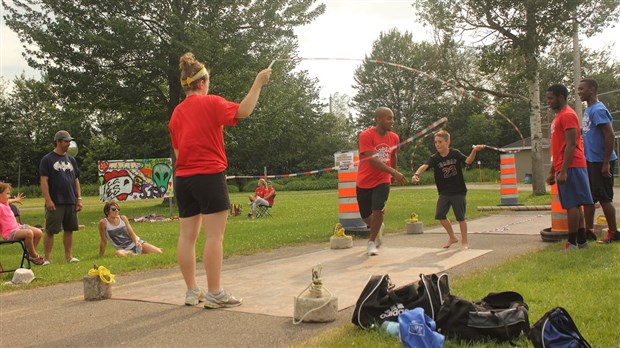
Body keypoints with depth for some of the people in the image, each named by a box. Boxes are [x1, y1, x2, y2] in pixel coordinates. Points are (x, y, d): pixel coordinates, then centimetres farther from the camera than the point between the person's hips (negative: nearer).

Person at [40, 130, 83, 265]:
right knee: (50, 231, -2)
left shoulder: (71, 159, 14)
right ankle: (47, 258, 3)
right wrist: (48, 200, -15)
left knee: (69, 229, 9)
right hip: (55, 202, -5)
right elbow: (44, 181, -8)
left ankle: (69, 256, 17)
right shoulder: (47, 159, -3)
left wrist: (79, 198, 9)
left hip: (71, 202, 5)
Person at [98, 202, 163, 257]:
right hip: (124, 249, -3)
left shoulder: (123, 218, 0)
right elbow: (103, 241, -3)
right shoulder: (103, 223, -8)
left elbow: (131, 233, -1)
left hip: (136, 243, 3)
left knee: (158, 252, -14)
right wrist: (101, 256, -1)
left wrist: (137, 242, -19)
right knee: (118, 253, -41)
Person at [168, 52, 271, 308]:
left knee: (187, 235, 8)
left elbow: (177, 149, 16)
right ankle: (214, 293, -3)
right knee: (214, 236, -4)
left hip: (183, 178, 7)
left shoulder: (177, 112, 14)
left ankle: (192, 291, 15)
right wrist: (258, 83, -7)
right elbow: (243, 111, -15)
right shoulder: (210, 103, -5)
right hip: (209, 175, -7)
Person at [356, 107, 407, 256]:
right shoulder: (366, 135, -18)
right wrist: (394, 172, -32)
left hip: (382, 181, 2)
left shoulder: (394, 137, 0)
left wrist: (393, 175, 27)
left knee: (377, 210, -18)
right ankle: (378, 228, 45)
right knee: (366, 216, 9)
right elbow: (372, 160, -26)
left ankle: (371, 242, 2)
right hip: (364, 182, -2)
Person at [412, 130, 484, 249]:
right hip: (444, 192, 2)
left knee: (460, 217, 3)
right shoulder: (434, 158, -8)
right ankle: (452, 237, 19)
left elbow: (468, 161, -17)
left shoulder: (455, 153, -7)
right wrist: (416, 174, -43)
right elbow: (424, 166, -24)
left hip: (458, 191, -2)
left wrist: (474, 151, -36)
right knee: (440, 215, -2)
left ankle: (464, 241, 20)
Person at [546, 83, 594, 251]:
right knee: (574, 204, 11)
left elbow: (571, 145, -18)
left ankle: (572, 243, -7)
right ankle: (582, 241, 16)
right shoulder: (558, 116, 21)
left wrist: (563, 171, -22)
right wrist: (552, 172, 23)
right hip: (563, 169, 10)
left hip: (570, 167, -10)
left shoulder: (568, 115, -10)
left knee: (572, 205, -9)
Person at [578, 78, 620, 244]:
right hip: (590, 161, 10)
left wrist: (606, 163, -22)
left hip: (600, 162, -10)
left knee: (604, 198, -3)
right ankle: (589, 231, 21)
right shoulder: (588, 110, 14)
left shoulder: (598, 110, -16)